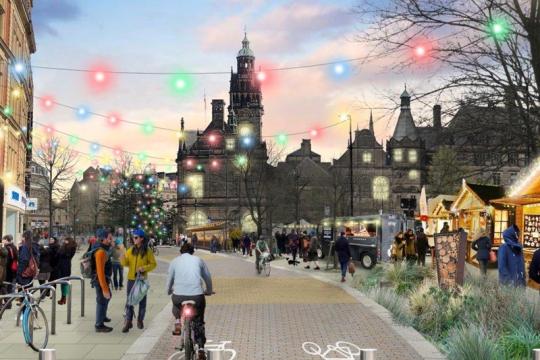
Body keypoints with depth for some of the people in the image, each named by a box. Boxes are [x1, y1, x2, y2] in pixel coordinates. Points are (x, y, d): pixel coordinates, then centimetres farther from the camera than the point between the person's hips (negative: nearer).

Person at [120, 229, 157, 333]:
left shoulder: (148, 251, -7)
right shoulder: (131, 250, 2)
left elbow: (153, 264, -5)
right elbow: (126, 263, 6)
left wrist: (144, 268, -21)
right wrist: (123, 260, -16)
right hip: (131, 278, 2)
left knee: (142, 301, 10)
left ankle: (140, 320, 25)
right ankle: (128, 322, 6)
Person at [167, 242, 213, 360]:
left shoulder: (175, 261, 13)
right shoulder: (198, 260, 14)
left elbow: (169, 279, 19)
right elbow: (208, 277, 21)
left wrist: (169, 291, 39)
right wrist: (209, 291, 38)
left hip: (179, 295, 0)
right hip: (197, 295, 0)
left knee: (175, 302, 37)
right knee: (199, 322, 18)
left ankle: (177, 322, 16)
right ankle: (201, 348, 8)